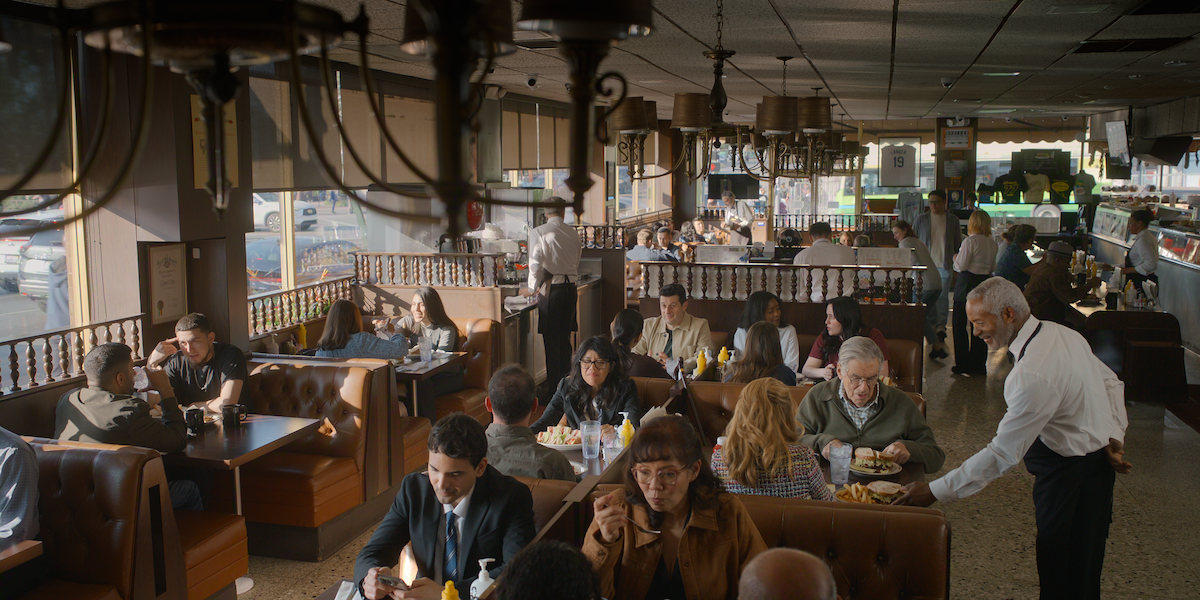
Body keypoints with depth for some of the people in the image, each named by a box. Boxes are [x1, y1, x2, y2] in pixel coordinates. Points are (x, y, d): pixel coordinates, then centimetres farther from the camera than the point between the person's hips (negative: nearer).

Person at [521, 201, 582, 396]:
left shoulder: (538, 233, -7)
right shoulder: (573, 233, 7)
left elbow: (536, 264, -10)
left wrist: (532, 288, 3)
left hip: (551, 289, -4)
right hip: (571, 287, 5)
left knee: (552, 340, 1)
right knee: (565, 338, 14)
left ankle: (553, 387, 5)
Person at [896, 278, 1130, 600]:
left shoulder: (1032, 374, -30)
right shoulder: (1063, 333, -1)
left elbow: (1002, 453, -28)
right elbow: (1112, 383, 12)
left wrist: (936, 491, -24)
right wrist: (1114, 436, 6)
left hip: (1069, 474, -9)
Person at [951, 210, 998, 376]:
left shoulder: (970, 241, -14)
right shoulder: (992, 243, 4)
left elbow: (960, 266, -14)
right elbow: (992, 266, 11)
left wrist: (955, 259, 5)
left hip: (967, 283, -6)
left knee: (960, 325, 5)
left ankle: (963, 365, 5)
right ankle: (979, 365, 16)